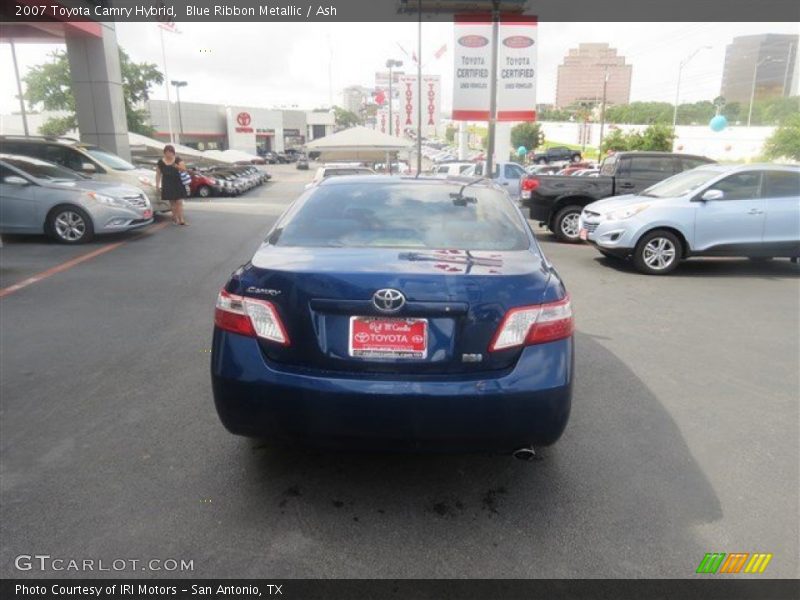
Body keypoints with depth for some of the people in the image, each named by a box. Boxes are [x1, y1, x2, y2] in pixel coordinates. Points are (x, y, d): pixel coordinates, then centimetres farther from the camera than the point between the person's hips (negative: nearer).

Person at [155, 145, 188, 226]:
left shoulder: (177, 160, 1)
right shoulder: (161, 162, 2)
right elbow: (158, 174, 6)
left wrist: (178, 166, -27)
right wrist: (157, 184, 1)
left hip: (177, 184, -1)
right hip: (167, 185, 1)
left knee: (179, 202, -6)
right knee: (172, 202, 4)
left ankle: (181, 219, -9)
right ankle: (175, 218, 14)